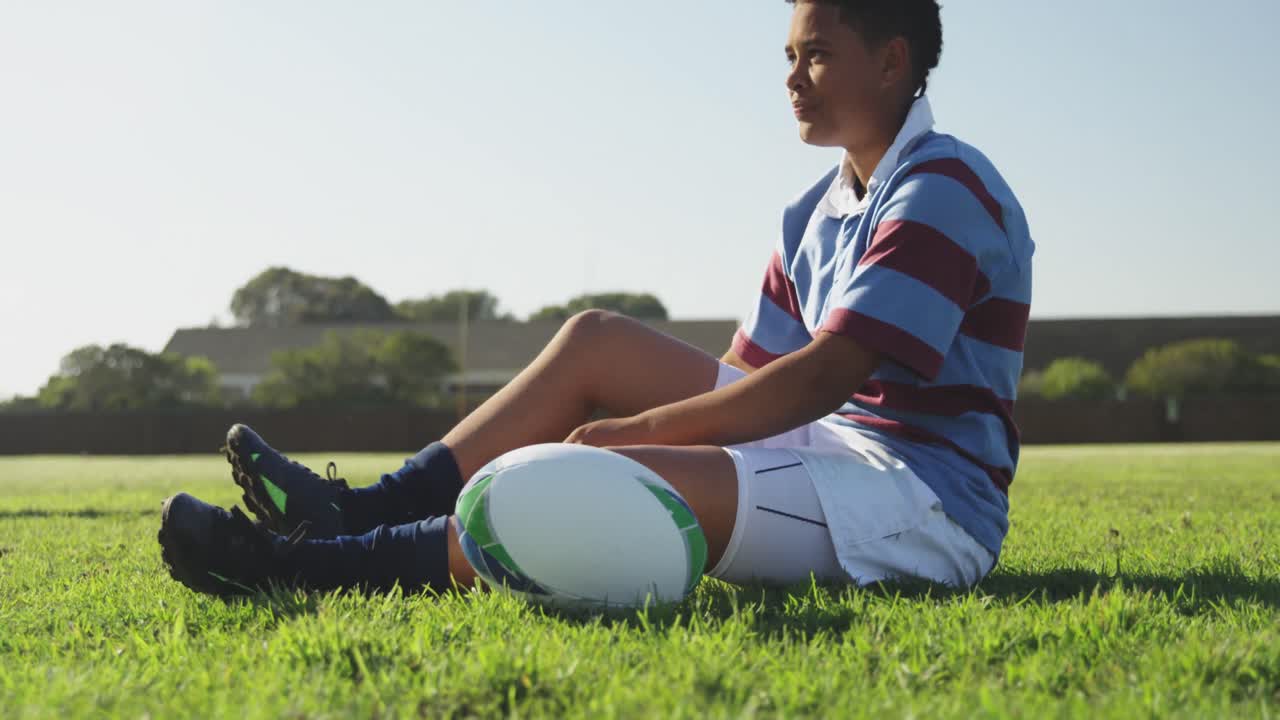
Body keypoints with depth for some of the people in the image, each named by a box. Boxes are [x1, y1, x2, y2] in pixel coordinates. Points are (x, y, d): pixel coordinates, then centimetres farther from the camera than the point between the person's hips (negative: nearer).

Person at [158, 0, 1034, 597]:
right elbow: (749, 372, 14)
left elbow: (823, 376, -22)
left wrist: (636, 428, -20)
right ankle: (357, 511, -3)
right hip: (834, 457, 9)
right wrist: (649, 426, 0)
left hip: (928, 505, -9)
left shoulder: (943, 187, -13)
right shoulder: (818, 213, 16)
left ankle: (314, 563, -23)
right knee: (595, 340, 2)